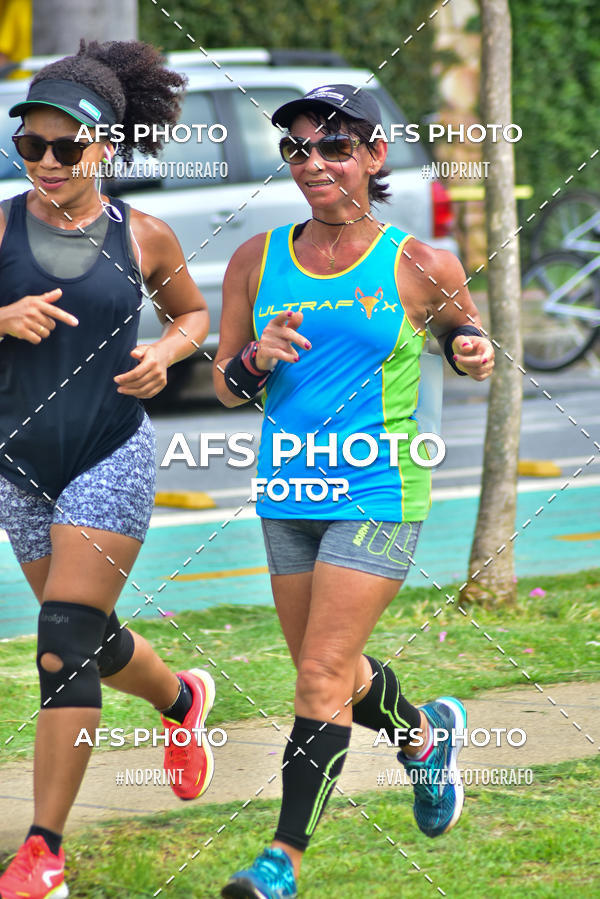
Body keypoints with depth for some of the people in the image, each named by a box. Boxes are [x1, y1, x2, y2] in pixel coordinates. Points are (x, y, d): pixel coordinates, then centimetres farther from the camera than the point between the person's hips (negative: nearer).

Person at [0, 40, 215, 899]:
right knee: (91, 641, 18)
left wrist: (165, 354, -7)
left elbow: (193, 313, 13)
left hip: (112, 457, -3)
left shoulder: (144, 238, -4)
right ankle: (181, 700, 52)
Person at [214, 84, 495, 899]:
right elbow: (226, 386, 8)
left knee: (324, 676, -12)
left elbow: (457, 328, 14)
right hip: (287, 493, 5)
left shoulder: (417, 267, -5)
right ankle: (424, 736, 47)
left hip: (378, 494, -5)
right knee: (330, 672, 17)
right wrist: (257, 357, -14)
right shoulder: (258, 262, 3)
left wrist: (471, 351, -9)